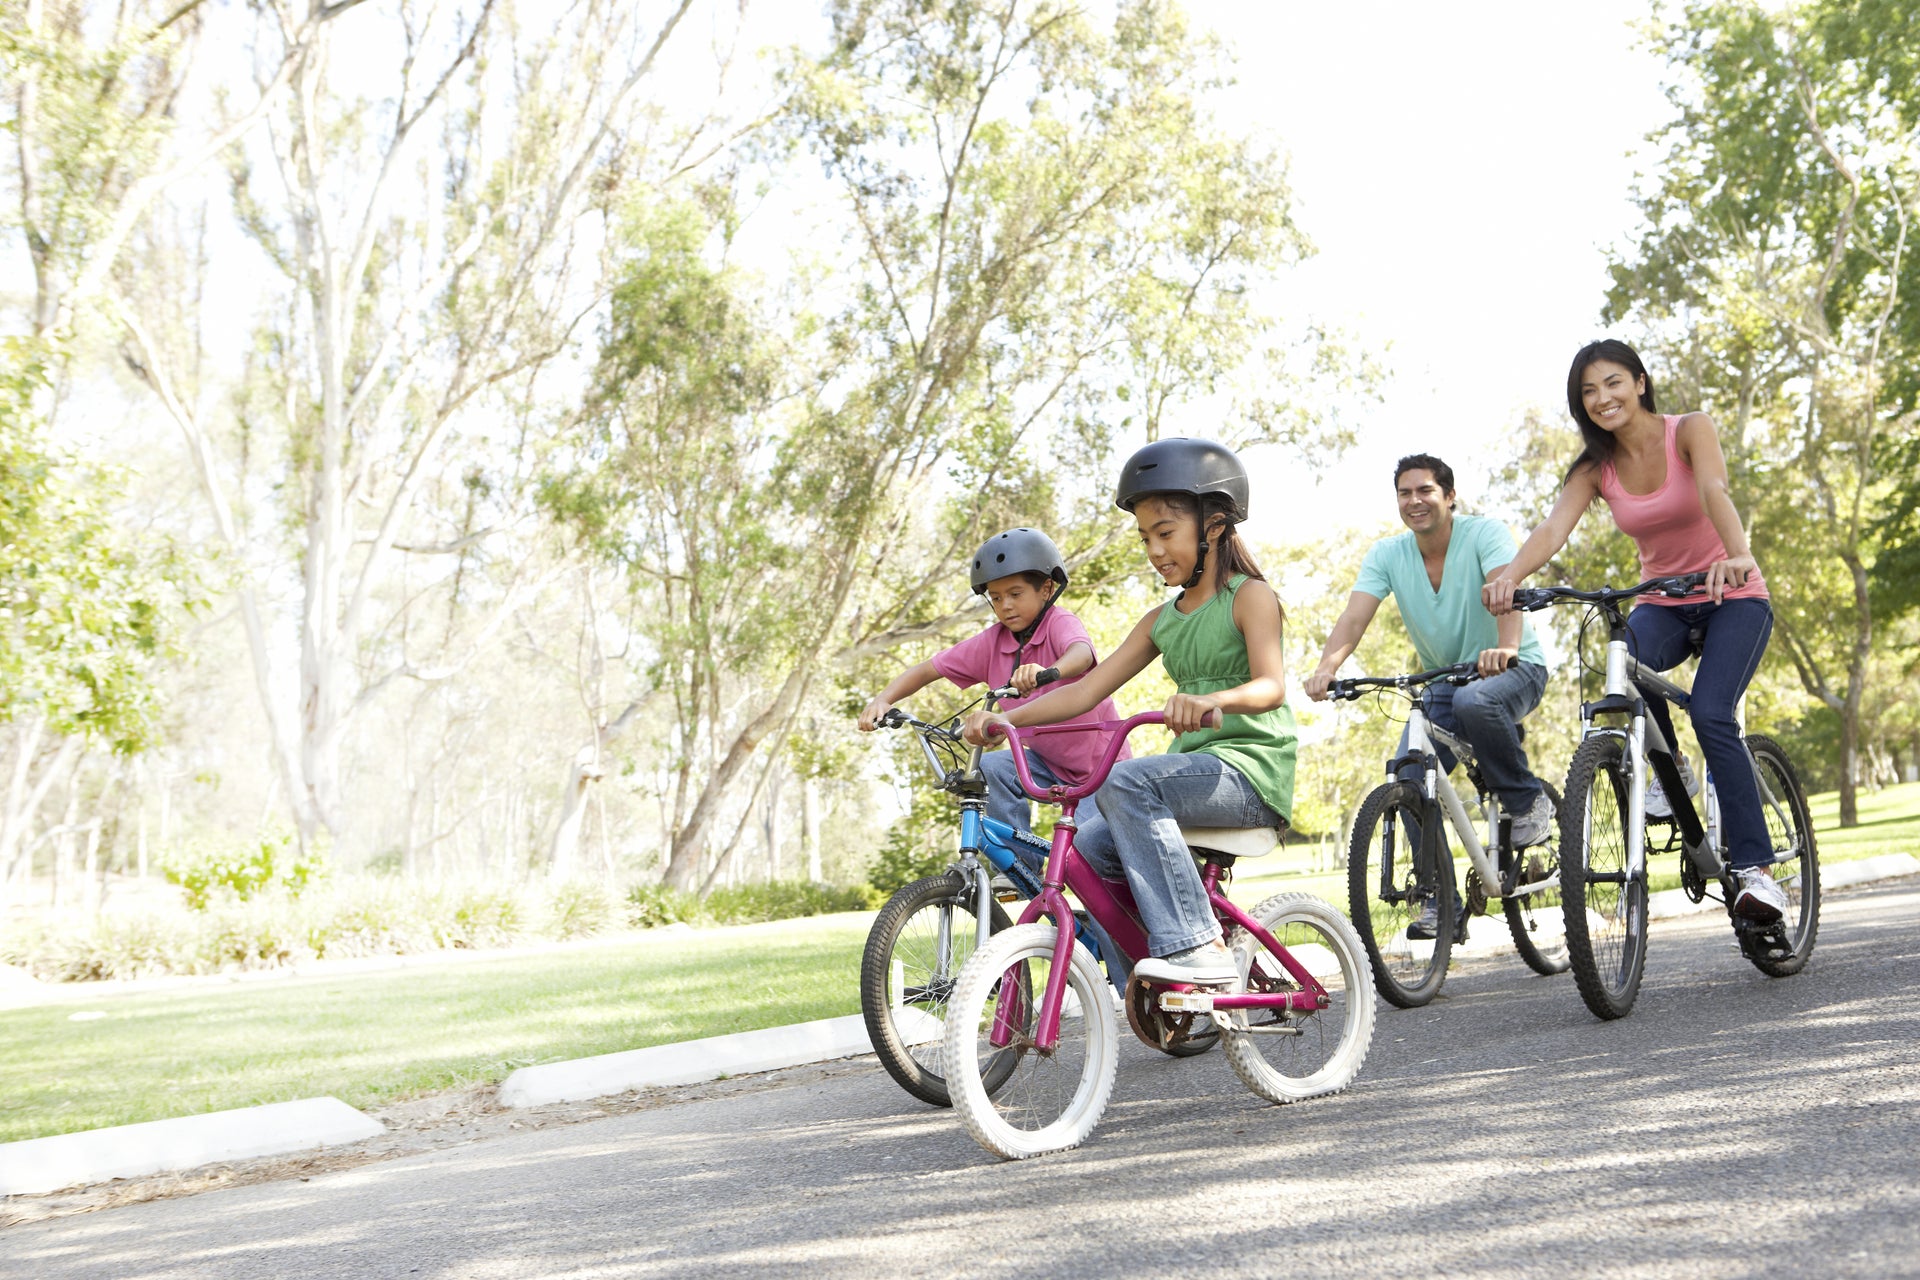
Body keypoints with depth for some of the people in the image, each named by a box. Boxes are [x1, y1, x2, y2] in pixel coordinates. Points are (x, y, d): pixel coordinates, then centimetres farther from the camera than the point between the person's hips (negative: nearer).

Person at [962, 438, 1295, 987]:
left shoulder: (1250, 596, -3)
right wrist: (1005, 717, -5)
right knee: (1092, 845, -14)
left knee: (1125, 781, -31)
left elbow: (1270, 685, -21)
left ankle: (1199, 948, -32)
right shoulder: (1162, 621, 17)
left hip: (1250, 770, -7)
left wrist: (1212, 700, -43)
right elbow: (1086, 690, 10)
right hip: (1195, 766, 7)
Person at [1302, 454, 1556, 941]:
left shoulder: (1485, 533, -15)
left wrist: (1506, 646, -54)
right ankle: (1442, 903, -5)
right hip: (1444, 681, 4)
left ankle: (1529, 801, -14)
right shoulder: (1386, 555, -4)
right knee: (1409, 777, -17)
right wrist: (1326, 667, -38)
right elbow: (1355, 615, -18)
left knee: (1474, 701, -39)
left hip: (1514, 669, -4)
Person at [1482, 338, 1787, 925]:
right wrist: (1511, 574, -43)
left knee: (1711, 714, -26)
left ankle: (1754, 867, -19)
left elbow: (1714, 490, -32)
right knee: (1627, 658, -33)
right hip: (1664, 605, 3)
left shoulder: (1689, 430, -12)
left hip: (1734, 597, -3)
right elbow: (1553, 528, -21)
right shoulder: (1594, 469, -3)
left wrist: (1738, 555, -53)